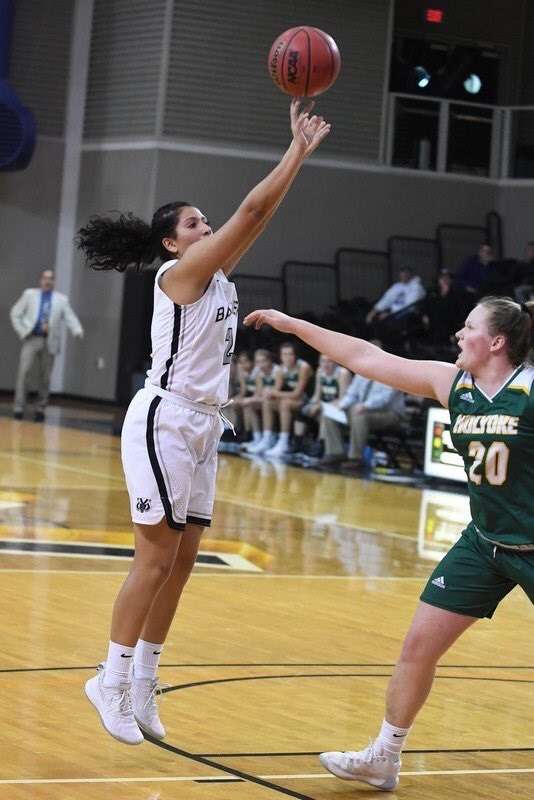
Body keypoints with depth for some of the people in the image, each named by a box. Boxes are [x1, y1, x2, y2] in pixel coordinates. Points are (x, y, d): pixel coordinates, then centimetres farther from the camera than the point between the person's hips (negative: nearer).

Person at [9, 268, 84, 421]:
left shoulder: (61, 299, 13)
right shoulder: (29, 294, 12)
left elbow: (70, 318, 4)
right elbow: (15, 313, 12)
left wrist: (77, 330, -16)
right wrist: (22, 331, 0)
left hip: (50, 342, 1)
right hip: (31, 339, -1)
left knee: (44, 377, 3)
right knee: (23, 372, -12)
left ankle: (40, 409, 12)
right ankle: (19, 408, -11)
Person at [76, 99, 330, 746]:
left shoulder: (216, 274, 13)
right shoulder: (180, 271, -10)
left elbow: (260, 216, 11)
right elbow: (251, 210, -14)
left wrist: (300, 151, 7)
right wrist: (297, 149, -10)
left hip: (201, 427, 9)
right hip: (164, 421, -9)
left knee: (182, 559, 7)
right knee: (157, 556, -8)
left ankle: (142, 681, 13)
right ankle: (112, 681, -1)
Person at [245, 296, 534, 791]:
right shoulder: (452, 384, -1)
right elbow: (366, 358, 4)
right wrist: (295, 326, 7)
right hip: (484, 542, 5)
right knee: (419, 644, 5)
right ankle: (383, 759, 18)